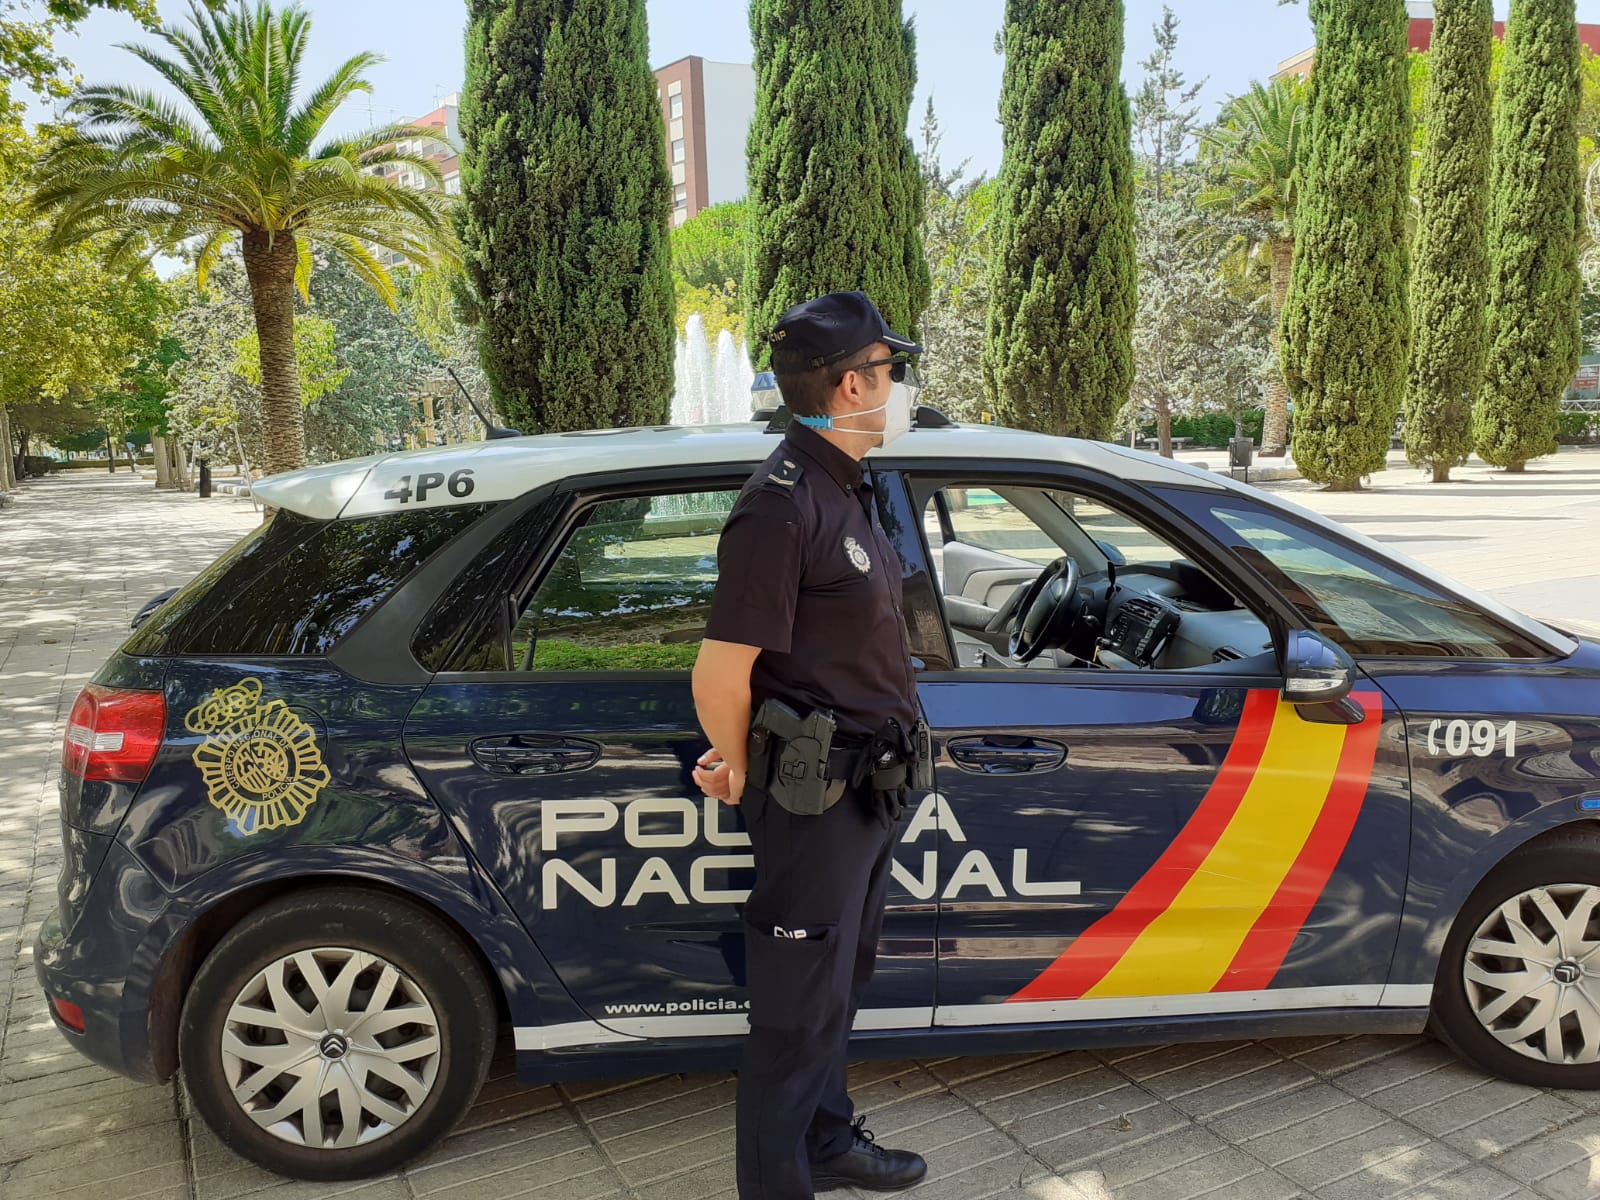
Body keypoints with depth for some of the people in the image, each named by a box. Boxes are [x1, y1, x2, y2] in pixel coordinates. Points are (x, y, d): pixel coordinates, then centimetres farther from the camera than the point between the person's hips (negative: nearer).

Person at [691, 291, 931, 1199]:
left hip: (872, 782, 9)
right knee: (801, 1003, 6)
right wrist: (743, 769, -5)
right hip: (817, 792, -9)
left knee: (841, 981, 23)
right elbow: (720, 674, -24)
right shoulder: (784, 505, -22)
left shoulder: (847, 488, 10)